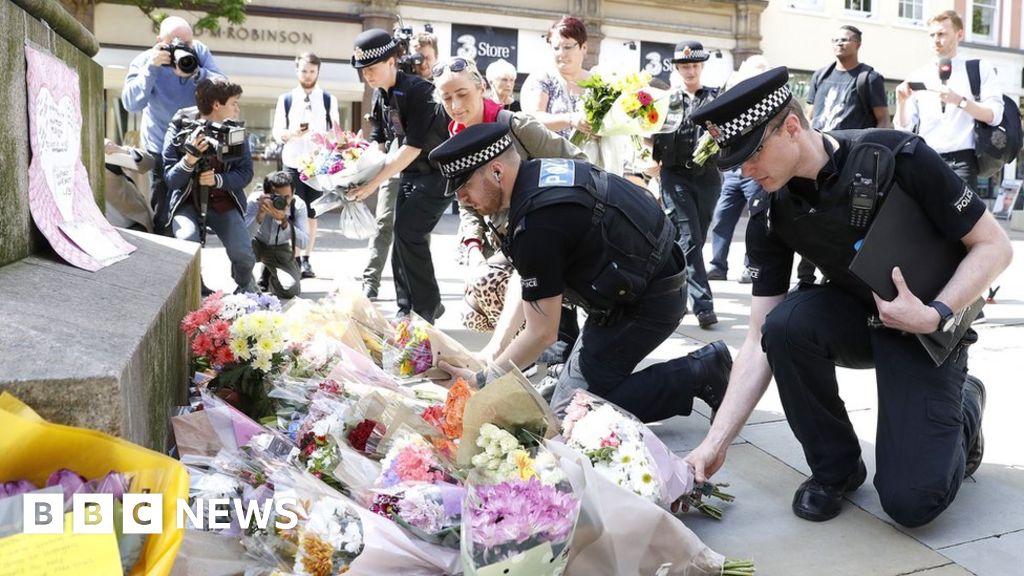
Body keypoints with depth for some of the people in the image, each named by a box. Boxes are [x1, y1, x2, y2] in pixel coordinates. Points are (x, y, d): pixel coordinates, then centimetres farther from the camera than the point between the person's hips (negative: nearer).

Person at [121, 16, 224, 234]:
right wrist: (152, 68, -33)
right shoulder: (144, 61, -13)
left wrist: (196, 73, -33)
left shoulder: (200, 51, -8)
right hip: (163, 148, -2)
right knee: (162, 215, 5)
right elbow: (130, 103, -26)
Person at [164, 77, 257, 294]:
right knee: (188, 242, -32)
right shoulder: (179, 129, -10)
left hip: (224, 202, 2)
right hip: (188, 201, -2)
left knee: (242, 253, -19)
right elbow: (171, 180, -12)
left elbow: (246, 172, -3)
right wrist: (190, 159, -32)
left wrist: (218, 179, -22)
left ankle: (245, 285, 17)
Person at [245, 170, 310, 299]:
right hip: (257, 243, -1)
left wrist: (284, 221, -44)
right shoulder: (255, 200, -26)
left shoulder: (298, 205, -24)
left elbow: (303, 243, -31)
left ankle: (269, 276, 21)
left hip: (280, 248, 1)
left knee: (291, 290, -18)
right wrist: (260, 214, -49)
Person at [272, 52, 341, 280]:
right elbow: (277, 132, 3)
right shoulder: (285, 99, 6)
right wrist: (292, 133, -17)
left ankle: (306, 260, 10)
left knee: (312, 213, 4)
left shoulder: (329, 100, 6)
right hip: (292, 163, 0)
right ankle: (295, 260, 1)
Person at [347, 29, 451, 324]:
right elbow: (378, 140, 10)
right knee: (404, 237, 7)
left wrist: (373, 183, -26)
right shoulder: (380, 95, 3)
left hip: (439, 171, -8)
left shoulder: (418, 91, -22)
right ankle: (407, 310, 17)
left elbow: (413, 147, -26)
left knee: (408, 232, -17)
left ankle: (427, 310, -4)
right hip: (410, 172, 8)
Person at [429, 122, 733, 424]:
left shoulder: (537, 225, -28)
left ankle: (701, 372, -2)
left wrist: (481, 380, -6)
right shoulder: (539, 170, 1)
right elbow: (526, 279, 11)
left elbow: (541, 333, -19)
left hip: (647, 304, -9)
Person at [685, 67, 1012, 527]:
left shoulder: (898, 158, -25)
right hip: (855, 314, 4)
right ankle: (835, 467, -7)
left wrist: (934, 315, -29)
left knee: (911, 500, -16)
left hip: (927, 330, -3)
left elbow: (993, 246, -14)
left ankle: (963, 407, 18)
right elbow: (761, 343, -13)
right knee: (786, 324, -32)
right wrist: (715, 443, -19)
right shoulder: (769, 219, -13)